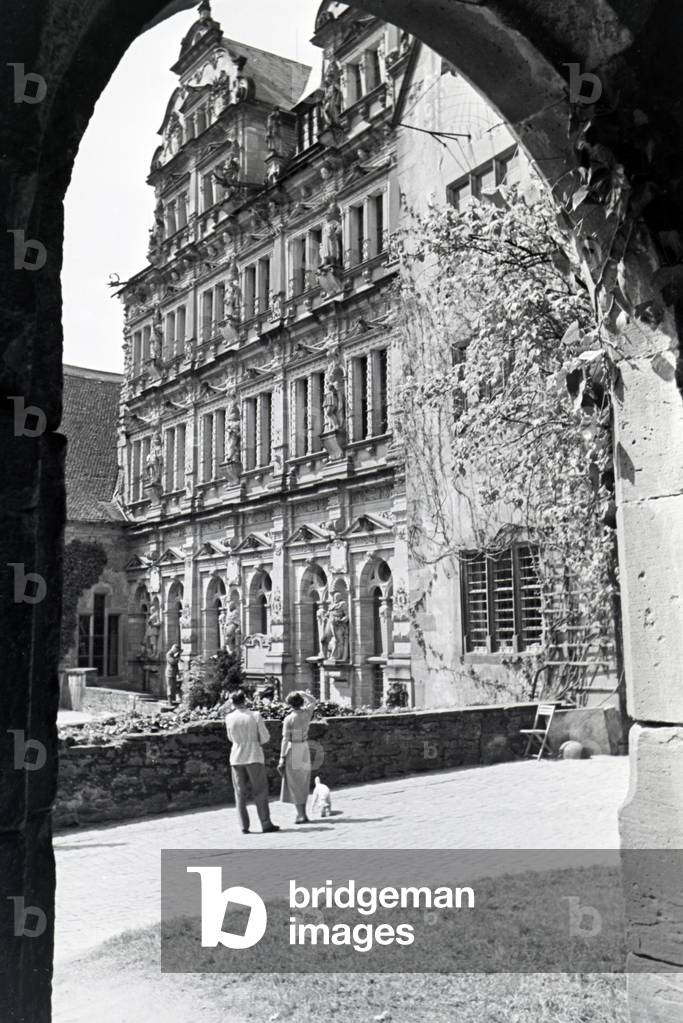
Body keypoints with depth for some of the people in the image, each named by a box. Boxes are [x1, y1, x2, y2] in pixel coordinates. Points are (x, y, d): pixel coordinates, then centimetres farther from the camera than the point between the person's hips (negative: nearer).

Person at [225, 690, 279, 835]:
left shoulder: (229, 718, -1)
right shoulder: (255, 716, -6)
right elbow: (265, 737, -3)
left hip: (237, 758, 2)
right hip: (254, 757, -2)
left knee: (240, 793, 8)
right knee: (260, 791, 5)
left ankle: (244, 826, 5)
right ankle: (266, 824, 3)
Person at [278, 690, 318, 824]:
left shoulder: (288, 719, -15)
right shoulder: (307, 713, -3)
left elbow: (285, 740, -16)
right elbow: (313, 701, 18)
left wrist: (282, 759, -13)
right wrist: (300, 693, 9)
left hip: (292, 751, -5)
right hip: (304, 749, 5)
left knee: (295, 784, 0)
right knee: (303, 783, 14)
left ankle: (301, 815, -5)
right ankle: (302, 814, 16)